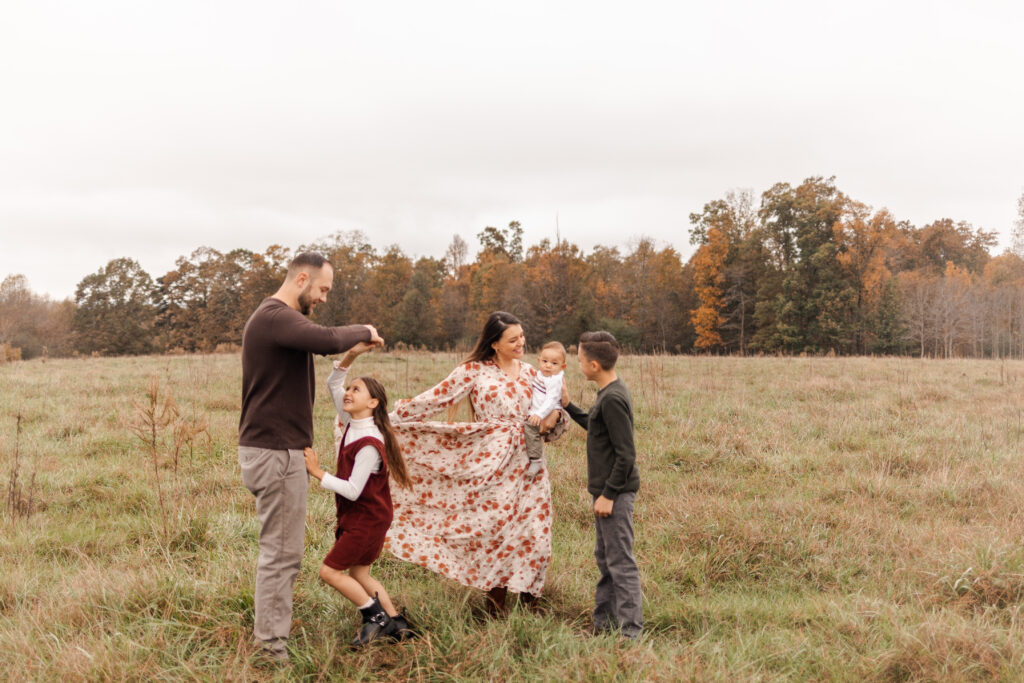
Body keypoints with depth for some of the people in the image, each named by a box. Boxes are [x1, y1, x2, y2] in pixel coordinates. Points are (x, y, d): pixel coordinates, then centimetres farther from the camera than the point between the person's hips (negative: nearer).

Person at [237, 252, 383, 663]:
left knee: (278, 549, 16)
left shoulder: (276, 317, 18)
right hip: (276, 451, -11)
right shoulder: (276, 317, -18)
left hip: (275, 446, 11)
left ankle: (267, 635, 24)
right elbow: (327, 340, -32)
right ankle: (273, 646, 3)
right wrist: (364, 332, -15)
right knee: (282, 552, -4)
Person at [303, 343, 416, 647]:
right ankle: (396, 623, 19)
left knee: (329, 570, -4)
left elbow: (353, 490, -25)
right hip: (356, 516, 9)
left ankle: (376, 616, 5)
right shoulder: (352, 423, 1)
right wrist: (350, 356, -11)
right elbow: (333, 384, 3)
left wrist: (317, 472, -22)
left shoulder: (370, 444, -24)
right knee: (358, 573, 15)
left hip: (367, 519, -9)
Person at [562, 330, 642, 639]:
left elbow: (626, 453, -22)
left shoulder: (613, 399, -21)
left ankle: (631, 631, 2)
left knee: (620, 562, -5)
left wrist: (608, 494, -20)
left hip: (615, 492, -11)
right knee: (604, 558, 18)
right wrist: (568, 406, 21)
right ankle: (603, 623, 29)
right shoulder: (608, 394, 10)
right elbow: (596, 426, 27)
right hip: (607, 490, 11)